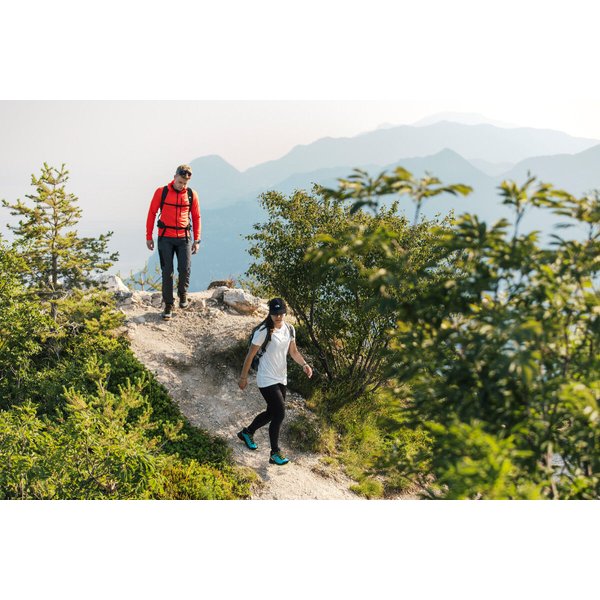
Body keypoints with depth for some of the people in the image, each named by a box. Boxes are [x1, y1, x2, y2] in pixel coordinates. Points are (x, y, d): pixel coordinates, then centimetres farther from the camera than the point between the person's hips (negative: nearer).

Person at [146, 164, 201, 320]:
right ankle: (168, 305, 10)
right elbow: (152, 213, 5)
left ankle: (183, 293, 23)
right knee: (167, 272, 0)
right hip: (165, 238, -1)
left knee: (185, 269, -7)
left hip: (184, 237, 1)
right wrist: (149, 236, 4)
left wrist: (196, 240, 6)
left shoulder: (191, 195, 2)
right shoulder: (161, 192, -2)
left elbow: (196, 217, 10)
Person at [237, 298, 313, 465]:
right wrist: (243, 377, -7)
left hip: (281, 379, 7)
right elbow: (250, 355, -11)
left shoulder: (289, 329, 1)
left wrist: (304, 364, -6)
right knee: (280, 413, -13)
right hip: (267, 380, -7)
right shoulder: (263, 331, -18)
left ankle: (247, 432, 42)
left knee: (272, 413, 18)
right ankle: (275, 453, 0)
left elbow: (293, 351, 12)